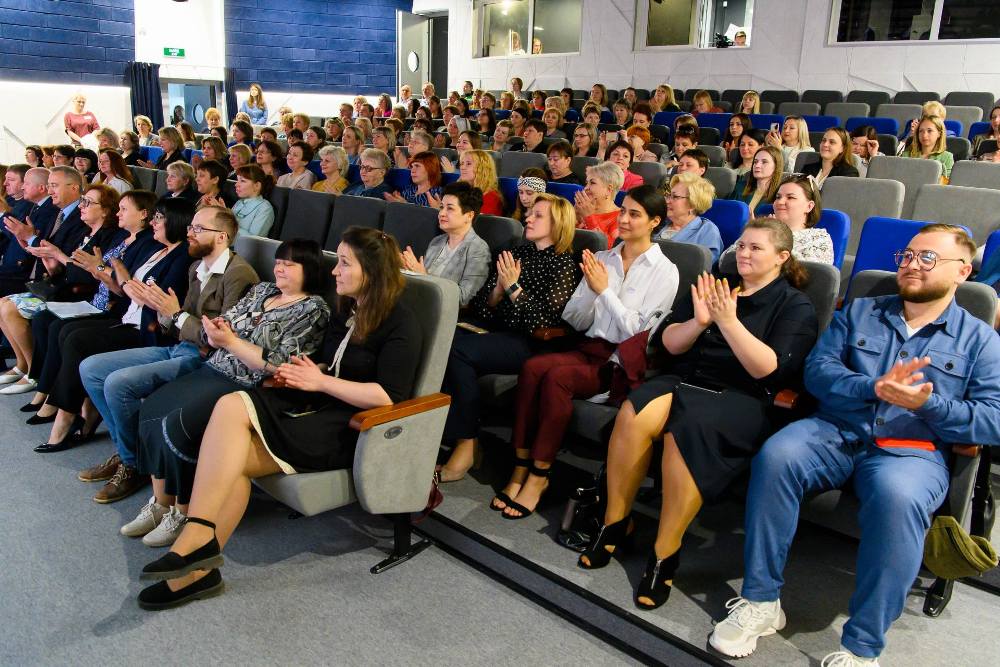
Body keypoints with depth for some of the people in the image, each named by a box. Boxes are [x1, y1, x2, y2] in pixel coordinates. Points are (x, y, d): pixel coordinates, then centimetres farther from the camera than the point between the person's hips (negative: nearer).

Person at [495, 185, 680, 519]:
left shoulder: (664, 271, 1)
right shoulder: (602, 259, 15)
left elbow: (636, 330, -8)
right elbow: (575, 321, 10)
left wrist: (605, 290, -10)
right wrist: (591, 289, -7)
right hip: (589, 349, 5)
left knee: (558, 376, -31)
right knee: (531, 367, -26)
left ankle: (539, 476, -20)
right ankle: (521, 468, -21)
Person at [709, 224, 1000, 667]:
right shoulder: (859, 312, 19)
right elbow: (817, 368, 4)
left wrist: (927, 404, -14)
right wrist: (874, 388, -13)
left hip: (912, 450, -2)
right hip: (836, 431, 2)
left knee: (897, 496, -37)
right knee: (775, 456, -30)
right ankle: (760, 600, -18)